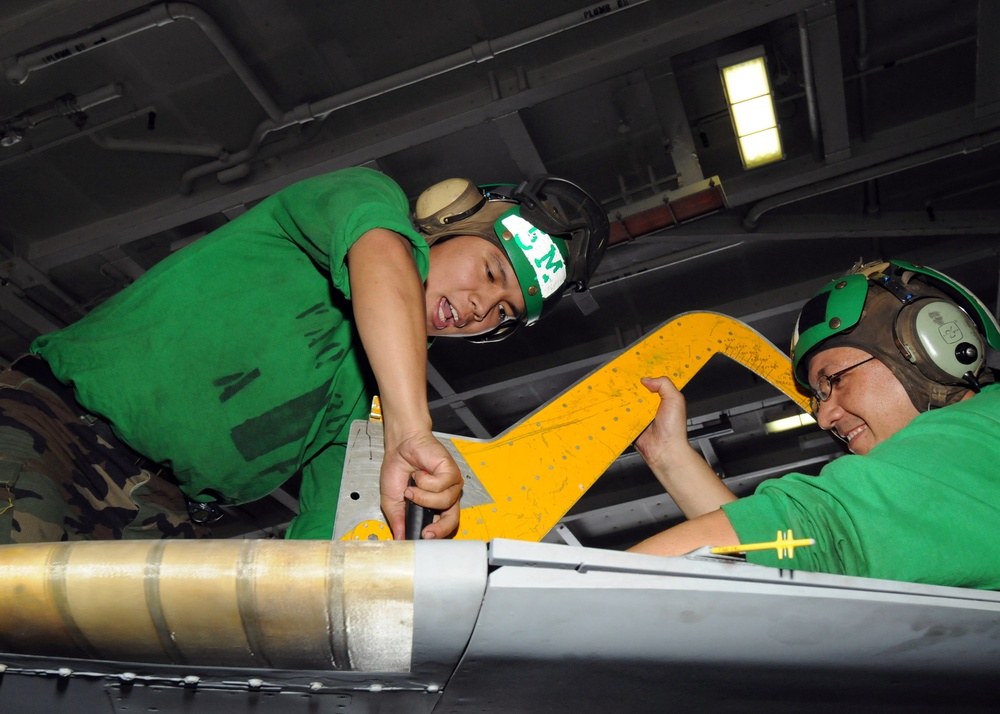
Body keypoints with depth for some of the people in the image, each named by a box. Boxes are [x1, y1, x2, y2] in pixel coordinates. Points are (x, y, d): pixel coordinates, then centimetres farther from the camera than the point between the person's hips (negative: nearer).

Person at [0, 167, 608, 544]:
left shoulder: (364, 403, 14)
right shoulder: (370, 196, 0)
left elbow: (320, 541, 7)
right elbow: (381, 256, -27)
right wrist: (412, 431, -41)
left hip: (157, 509, 6)